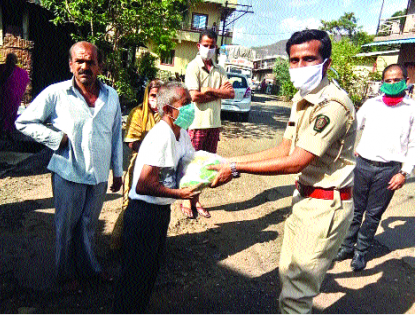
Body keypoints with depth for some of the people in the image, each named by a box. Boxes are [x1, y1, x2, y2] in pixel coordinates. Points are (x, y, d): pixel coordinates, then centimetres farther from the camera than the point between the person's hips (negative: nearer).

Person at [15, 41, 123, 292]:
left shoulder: (111, 96, 2)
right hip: (69, 173, -3)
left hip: (100, 175, 3)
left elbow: (117, 136, 9)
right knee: (66, 226, 13)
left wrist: (118, 171, 11)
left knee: (88, 225, 20)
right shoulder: (56, 93, -9)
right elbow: (24, 122, -1)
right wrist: (56, 138, -13)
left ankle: (89, 267, 40)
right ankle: (67, 274, 35)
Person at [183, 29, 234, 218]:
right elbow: (195, 96, -15)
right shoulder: (193, 67, -2)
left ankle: (196, 200, 21)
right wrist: (219, 92, -4)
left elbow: (231, 93, 3)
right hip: (197, 122, -5)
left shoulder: (219, 70, 16)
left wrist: (209, 90, -9)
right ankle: (186, 201, 15)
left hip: (214, 123, 6)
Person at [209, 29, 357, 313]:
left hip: (326, 206, -9)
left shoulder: (333, 105, -24)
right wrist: (232, 160, 2)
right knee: (288, 272, 22)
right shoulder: (303, 98, 7)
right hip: (305, 197, 9)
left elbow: (296, 162, -25)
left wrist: (237, 169, -20)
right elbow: (285, 149, 7)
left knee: (297, 291, 2)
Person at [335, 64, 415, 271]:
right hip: (363, 165, 2)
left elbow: (413, 145, 1)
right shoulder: (371, 104, 8)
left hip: (389, 170, -2)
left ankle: (361, 252, 23)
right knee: (355, 210, 9)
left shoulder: (412, 109, 1)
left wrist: (404, 172, -5)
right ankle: (347, 246, 24)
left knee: (374, 214, 8)